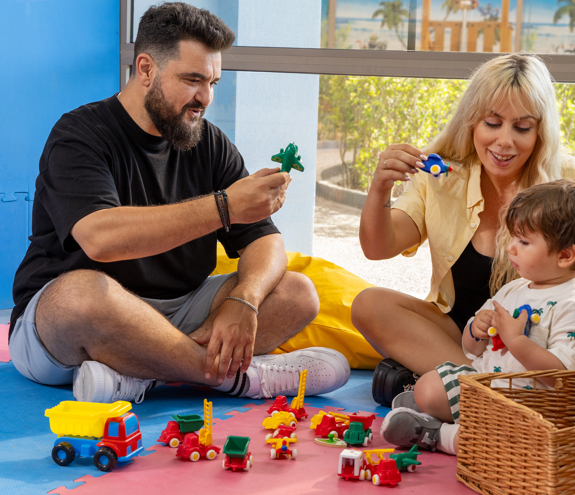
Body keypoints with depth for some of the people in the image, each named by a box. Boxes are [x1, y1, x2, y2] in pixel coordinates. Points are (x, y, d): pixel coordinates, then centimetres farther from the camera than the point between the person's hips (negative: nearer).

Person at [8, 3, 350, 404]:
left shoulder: (210, 145, 9)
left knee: (297, 293, -10)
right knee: (83, 291, -40)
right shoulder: (80, 136, -10)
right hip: (57, 325, -6)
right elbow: (100, 239, -30)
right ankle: (241, 375, -24)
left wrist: (242, 302, -21)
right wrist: (224, 207, -32)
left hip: (175, 317, 6)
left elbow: (265, 241, 3)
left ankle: (132, 374, -28)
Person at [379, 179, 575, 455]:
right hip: (482, 376, 8)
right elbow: (472, 350, 20)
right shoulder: (512, 290, 12)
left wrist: (515, 340, -25)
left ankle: (438, 435, -15)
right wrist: (476, 330, -4)